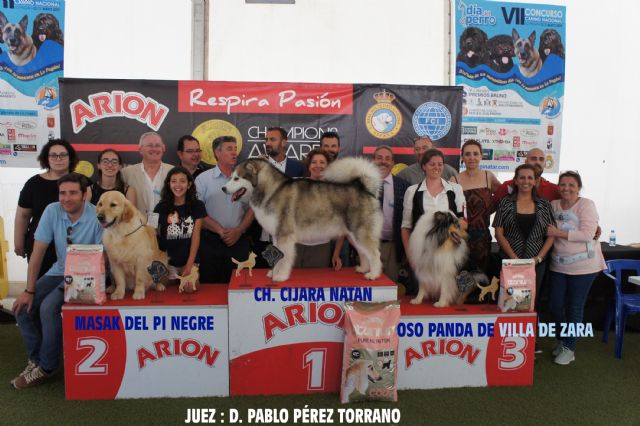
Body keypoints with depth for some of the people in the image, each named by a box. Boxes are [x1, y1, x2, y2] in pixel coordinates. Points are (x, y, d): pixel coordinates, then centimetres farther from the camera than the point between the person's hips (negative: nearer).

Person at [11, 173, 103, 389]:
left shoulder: (98, 216, -20)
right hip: (59, 272, 5)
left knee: (48, 308, -24)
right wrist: (29, 290, -7)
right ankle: (36, 357, 14)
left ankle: (46, 367, -3)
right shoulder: (52, 211, -8)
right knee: (22, 307, -9)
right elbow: (38, 253, -5)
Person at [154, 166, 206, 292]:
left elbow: (196, 237, -5)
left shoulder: (197, 206, -1)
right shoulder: (161, 207, 0)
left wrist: (189, 265, -13)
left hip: (189, 262, -1)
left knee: (191, 289, -2)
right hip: (167, 263, 1)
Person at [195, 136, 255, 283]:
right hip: (210, 242, -2)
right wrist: (220, 230, -10)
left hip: (239, 241, 2)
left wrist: (239, 230, -4)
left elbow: (251, 209, 9)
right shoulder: (203, 179, 2)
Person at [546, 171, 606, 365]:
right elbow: (548, 230, 14)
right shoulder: (553, 205, 3)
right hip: (558, 266, 4)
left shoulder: (586, 205, -10)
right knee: (556, 305, 9)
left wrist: (559, 233, -21)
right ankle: (562, 340, 34)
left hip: (583, 267, -4)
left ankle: (569, 347, 22)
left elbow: (587, 234, -20)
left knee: (575, 307, 7)